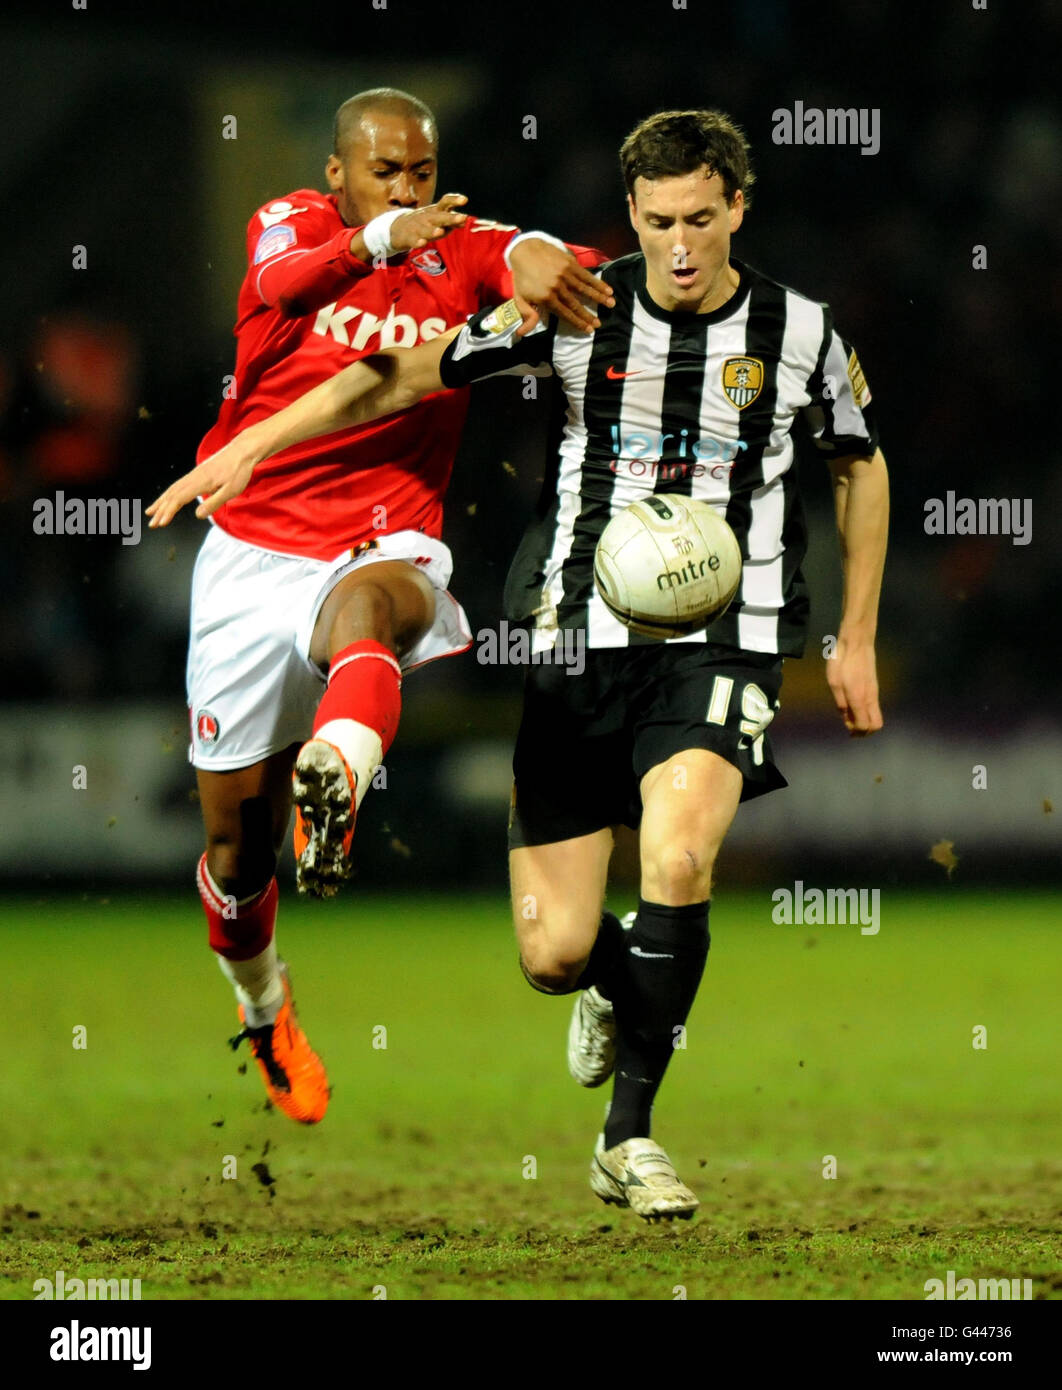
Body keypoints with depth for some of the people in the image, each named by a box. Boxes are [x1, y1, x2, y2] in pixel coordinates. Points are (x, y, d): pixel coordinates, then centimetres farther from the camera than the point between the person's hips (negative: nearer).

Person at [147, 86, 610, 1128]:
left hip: (383, 547, -1)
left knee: (375, 604, -41)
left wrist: (540, 262, -48)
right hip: (253, 553, 1)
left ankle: (334, 784, -67)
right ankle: (262, 1012, 37)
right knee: (237, 842, 10)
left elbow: (524, 257, -22)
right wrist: (379, 239, -48)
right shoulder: (293, 224, -2)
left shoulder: (459, 250, 1)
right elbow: (282, 282, -27)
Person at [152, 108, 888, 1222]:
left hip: (720, 646, -1)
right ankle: (618, 991, 38)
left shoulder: (802, 333, 0)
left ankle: (629, 1134, -17)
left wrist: (856, 642, 17)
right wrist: (253, 443, -5)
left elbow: (859, 467, 17)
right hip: (579, 640, 1)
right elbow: (405, 374, 3)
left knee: (677, 856, -31)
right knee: (552, 955, -2)